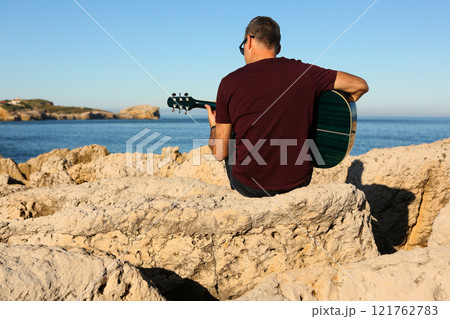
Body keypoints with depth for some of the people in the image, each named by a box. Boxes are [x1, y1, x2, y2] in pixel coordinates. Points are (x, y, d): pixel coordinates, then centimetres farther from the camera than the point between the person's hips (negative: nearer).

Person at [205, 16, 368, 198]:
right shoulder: (303, 72, -4)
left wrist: (214, 126, 17)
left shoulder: (230, 82, -9)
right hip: (299, 181, 2)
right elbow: (360, 85, 1)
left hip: (250, 186, -2)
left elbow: (220, 153, -6)